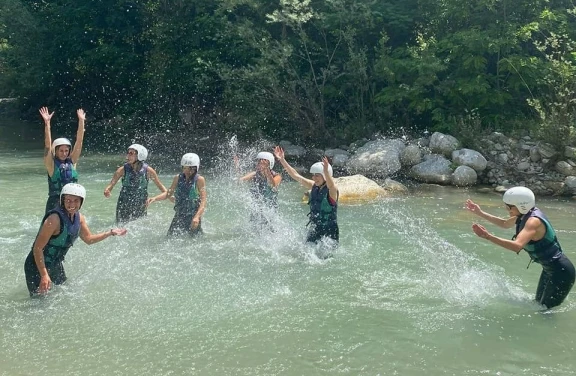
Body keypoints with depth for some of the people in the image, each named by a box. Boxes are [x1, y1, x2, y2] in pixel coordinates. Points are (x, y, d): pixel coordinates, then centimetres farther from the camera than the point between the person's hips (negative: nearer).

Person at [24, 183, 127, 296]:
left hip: (56, 266, 8)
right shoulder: (54, 219, -29)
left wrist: (111, 232, 7)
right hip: (39, 267, -8)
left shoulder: (79, 218, -4)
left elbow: (88, 239, 15)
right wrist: (44, 275, -30)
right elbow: (37, 248, -26)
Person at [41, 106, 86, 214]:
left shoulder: (72, 162, 7)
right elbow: (47, 144, -11)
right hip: (55, 200, -3)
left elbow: (79, 141, 5)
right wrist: (47, 123, -20)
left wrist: (81, 121, 1)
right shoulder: (51, 163, -1)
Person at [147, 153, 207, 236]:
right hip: (179, 216, 4)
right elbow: (169, 193, 10)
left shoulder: (199, 180, -11)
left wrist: (197, 217, -31)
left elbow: (203, 202, -17)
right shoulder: (178, 178, 2)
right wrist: (154, 198, -8)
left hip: (193, 217, -4)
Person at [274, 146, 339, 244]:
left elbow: (331, 185, -38)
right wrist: (282, 160, 3)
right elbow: (296, 175, 7)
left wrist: (326, 171, -57)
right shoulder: (314, 186, 4)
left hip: (330, 231, -6)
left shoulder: (332, 190, -14)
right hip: (315, 228, 6)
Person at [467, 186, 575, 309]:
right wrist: (480, 213, 16)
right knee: (539, 303, 21)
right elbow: (505, 223, 20)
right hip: (549, 269, 10)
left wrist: (488, 236, -48)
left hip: (561, 272, -10)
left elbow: (517, 246, -44)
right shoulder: (525, 214, -1)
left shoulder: (533, 221, -28)